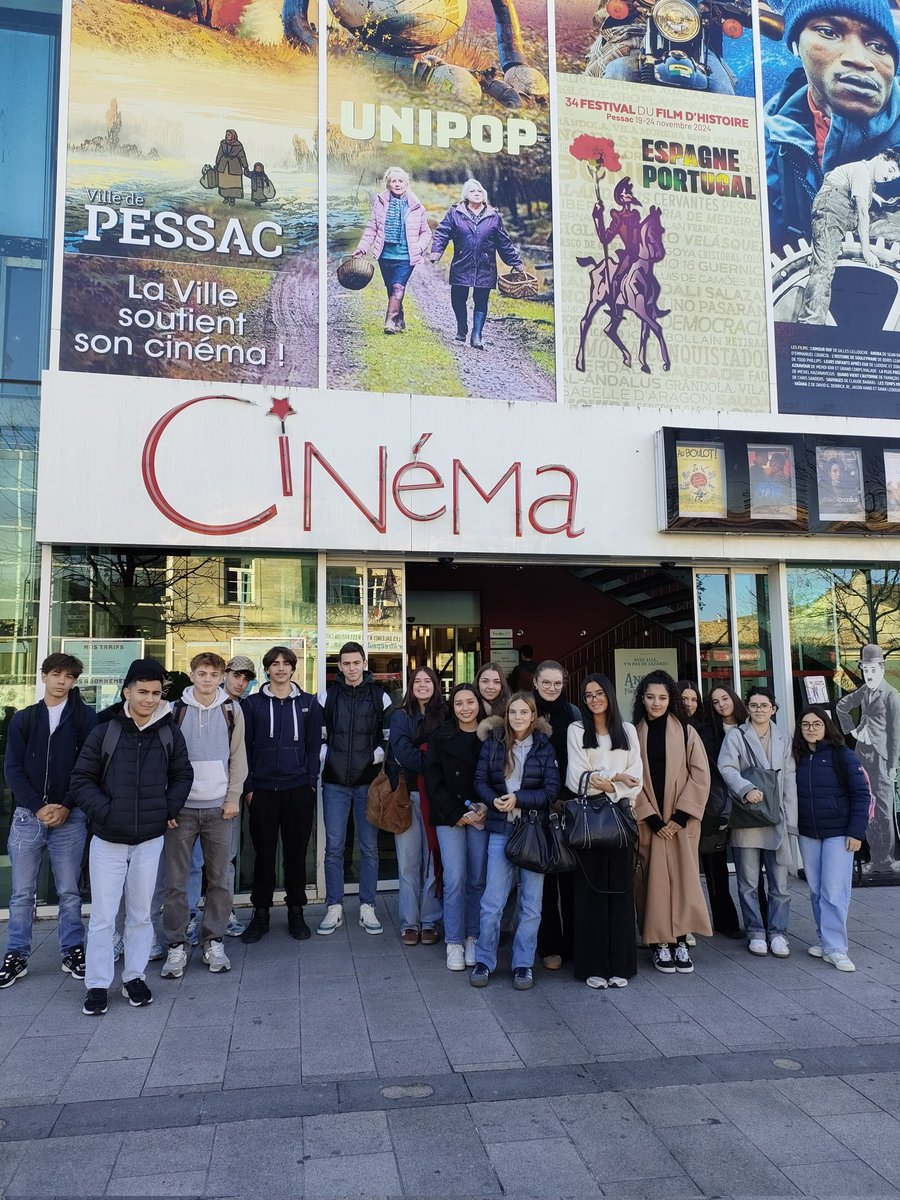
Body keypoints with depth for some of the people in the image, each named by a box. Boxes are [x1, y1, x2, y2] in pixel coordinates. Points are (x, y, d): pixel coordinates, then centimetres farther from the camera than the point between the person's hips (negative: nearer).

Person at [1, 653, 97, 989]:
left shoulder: (85, 718, 1)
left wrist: (66, 806, -12)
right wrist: (38, 807, -10)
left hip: (70, 817, -1)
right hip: (28, 815, 2)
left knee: (69, 892, 7)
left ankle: (73, 950, 19)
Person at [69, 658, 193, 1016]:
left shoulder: (170, 733, -2)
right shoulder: (104, 732, -6)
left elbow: (183, 775, 9)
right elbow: (82, 779, -3)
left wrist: (169, 809, -4)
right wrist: (103, 810, -14)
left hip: (150, 839, 1)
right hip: (108, 839, -1)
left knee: (141, 914, 12)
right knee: (102, 916, 4)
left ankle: (134, 977, 27)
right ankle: (97, 984, 17)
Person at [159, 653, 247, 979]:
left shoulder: (232, 710, 6)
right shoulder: (175, 709, 2)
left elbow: (238, 757, 7)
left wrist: (233, 798, -2)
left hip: (219, 807, 1)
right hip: (180, 808, -1)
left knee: (221, 880, 6)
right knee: (176, 880, 1)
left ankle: (214, 941, 18)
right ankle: (176, 946, 12)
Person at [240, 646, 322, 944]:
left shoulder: (308, 704, 6)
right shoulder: (252, 704, 4)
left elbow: (313, 746, 6)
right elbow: (244, 747, 4)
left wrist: (311, 783, -2)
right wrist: (248, 786, -2)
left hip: (298, 790, 1)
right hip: (263, 791, 0)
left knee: (296, 852, 7)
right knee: (264, 853, 6)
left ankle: (296, 912, 20)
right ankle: (260, 914, 18)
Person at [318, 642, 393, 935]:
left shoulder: (380, 697, 3)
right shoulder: (326, 696, 4)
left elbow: (391, 736, 6)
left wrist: (377, 758, -7)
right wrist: (326, 760, -3)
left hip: (368, 782, 0)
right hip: (335, 782, 0)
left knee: (369, 847, 5)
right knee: (334, 847, 3)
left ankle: (367, 908, 15)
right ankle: (334, 908, 14)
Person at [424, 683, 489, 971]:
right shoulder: (440, 738, 3)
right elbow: (433, 782, -1)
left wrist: (486, 808, -10)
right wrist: (458, 814, -8)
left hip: (481, 816, 1)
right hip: (449, 817, -1)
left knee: (478, 879, 2)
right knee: (455, 879, -5)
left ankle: (472, 938, 16)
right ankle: (454, 943, 6)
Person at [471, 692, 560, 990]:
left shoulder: (545, 747, 1)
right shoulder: (492, 743, 4)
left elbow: (552, 789, -5)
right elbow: (480, 780, 4)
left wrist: (518, 799, -15)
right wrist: (494, 800, -15)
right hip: (500, 830, 0)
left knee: (531, 903, 7)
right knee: (492, 901, 1)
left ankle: (523, 964, 20)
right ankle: (484, 961, 17)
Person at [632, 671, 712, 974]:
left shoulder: (686, 732, 3)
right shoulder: (633, 734, 3)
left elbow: (700, 774, -1)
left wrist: (682, 815, -9)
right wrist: (653, 819, -9)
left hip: (682, 821, 0)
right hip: (648, 822, 0)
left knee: (682, 878, -2)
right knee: (655, 880, 1)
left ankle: (680, 940, 6)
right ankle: (660, 943, 7)